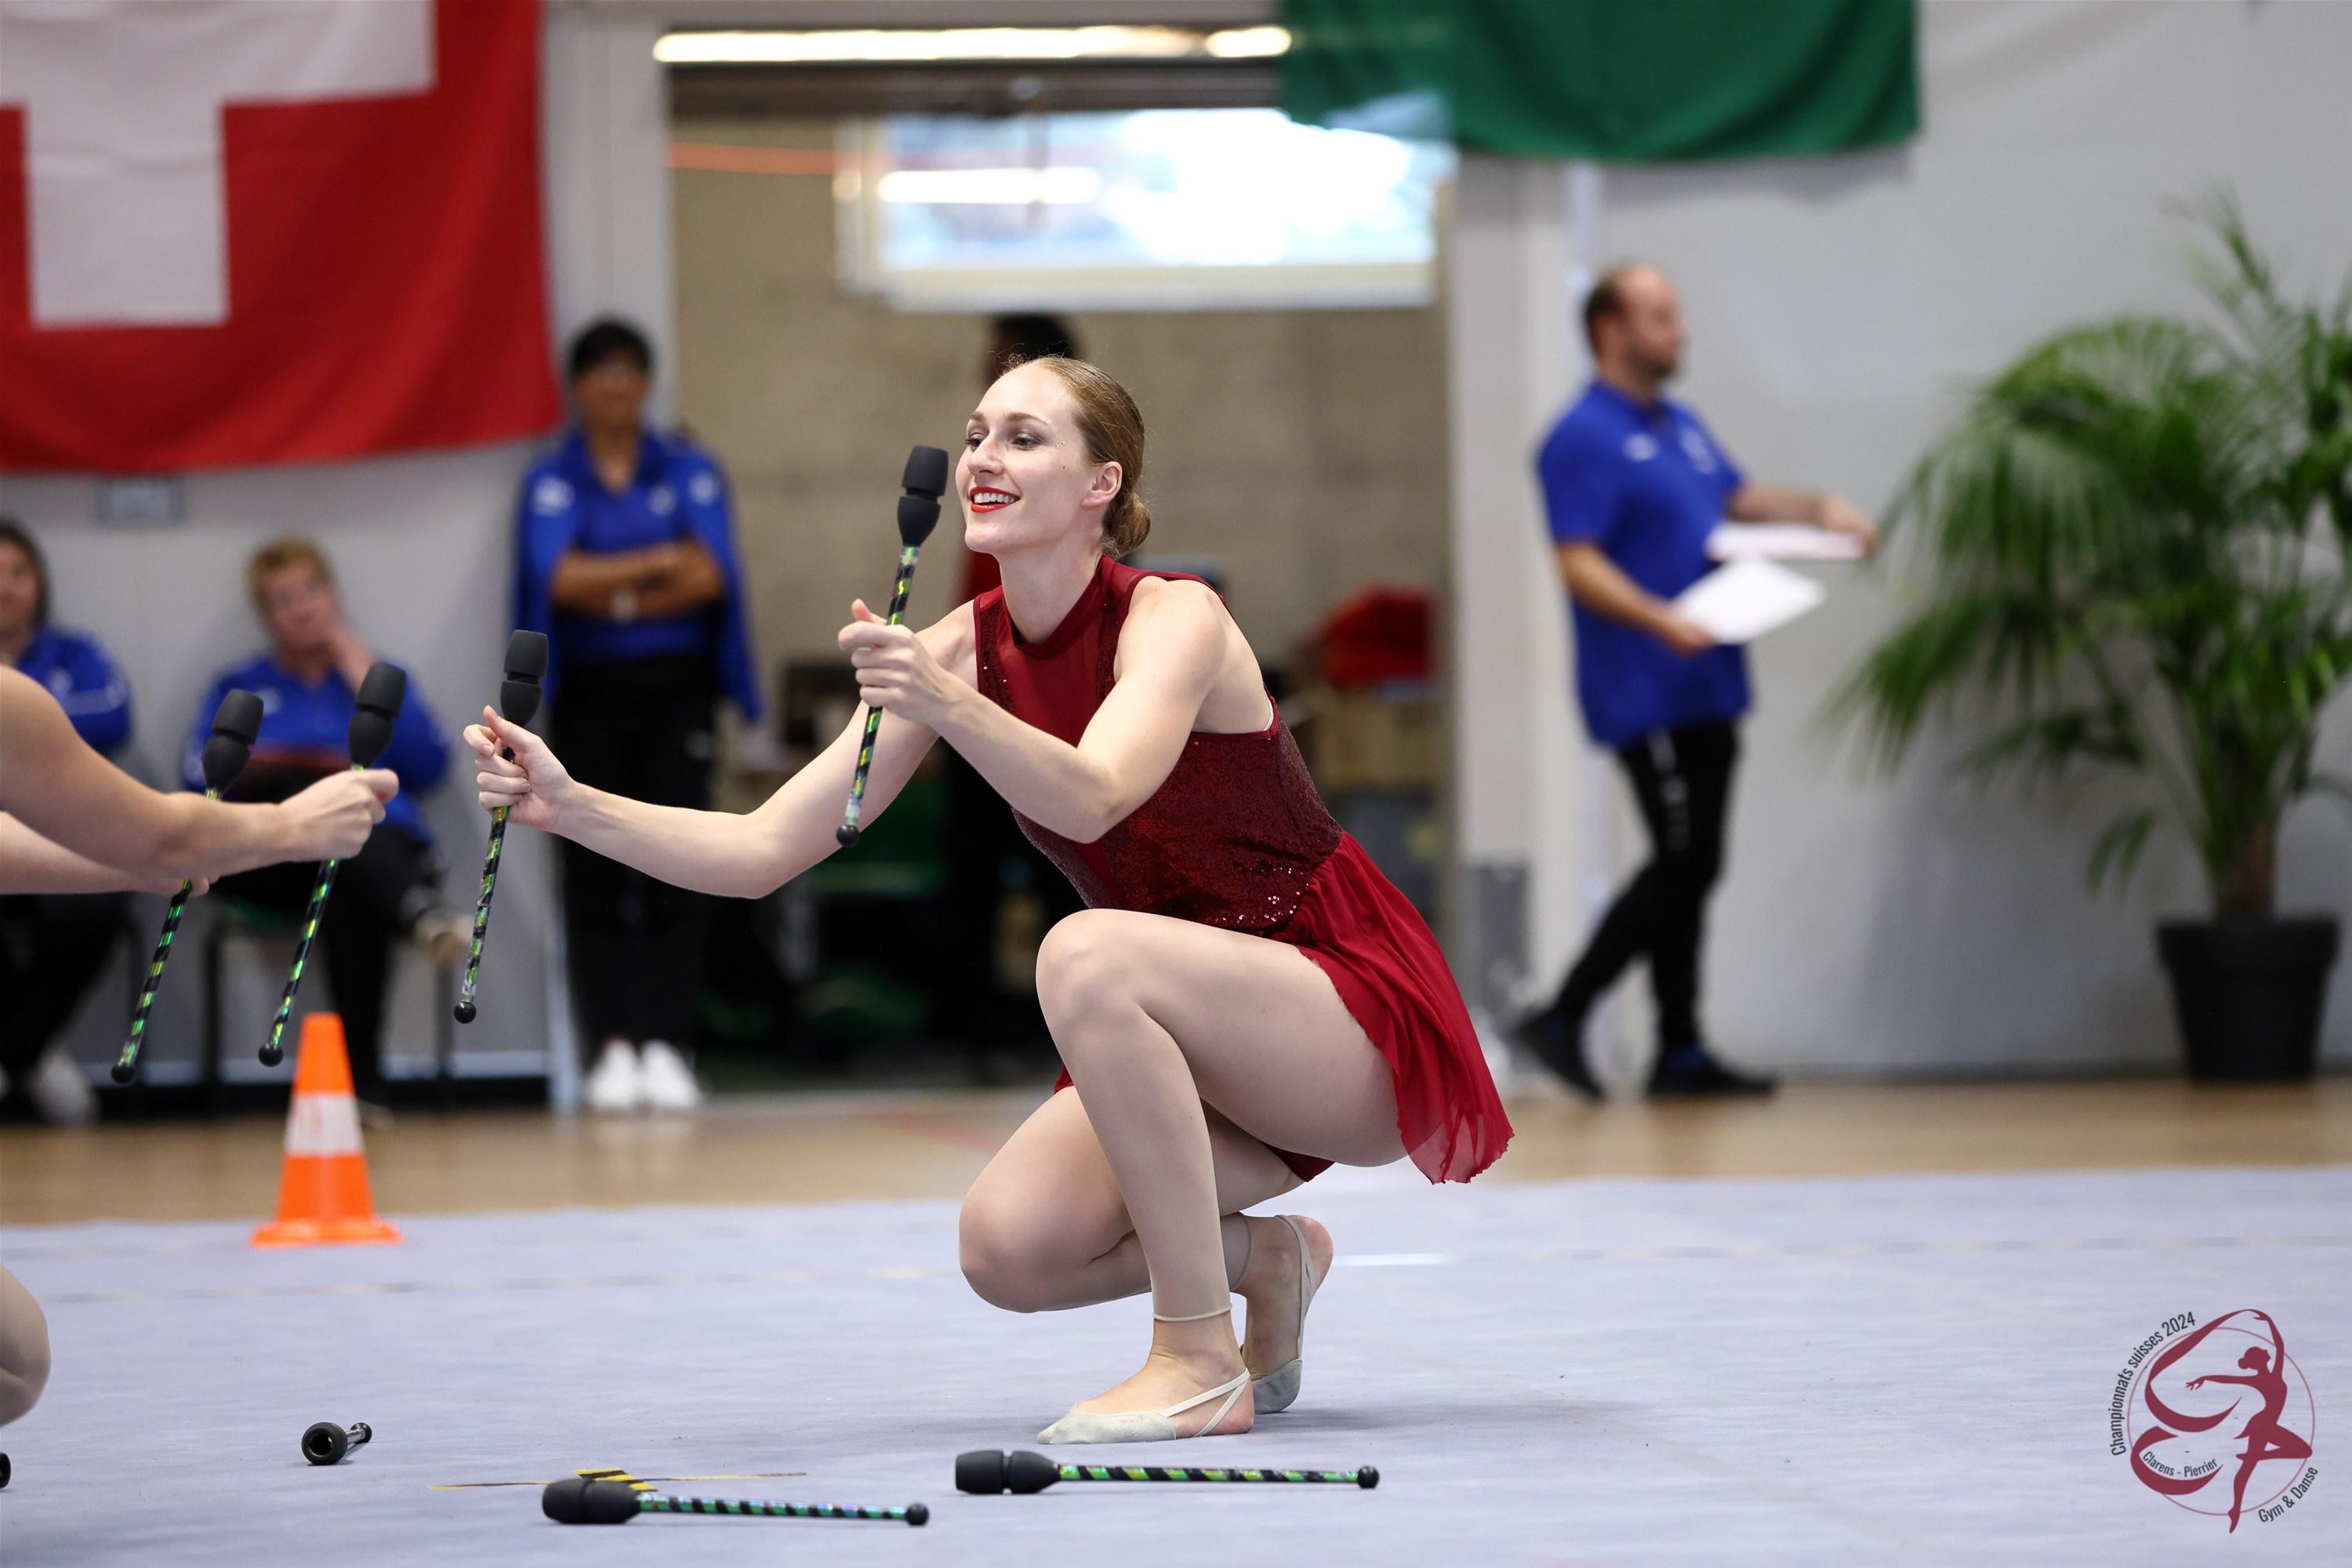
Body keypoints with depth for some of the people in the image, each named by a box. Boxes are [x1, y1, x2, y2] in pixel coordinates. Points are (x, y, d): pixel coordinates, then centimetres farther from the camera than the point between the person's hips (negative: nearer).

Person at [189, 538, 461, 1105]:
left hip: (380, 840, 0)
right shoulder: (238, 687, 28)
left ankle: (363, 1080, -49)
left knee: (349, 897, -38)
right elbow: (200, 773, 9)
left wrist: (368, 684, 6)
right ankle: (419, 908, -62)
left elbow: (429, 768, 9)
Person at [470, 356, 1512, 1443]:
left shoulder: (1176, 619, -18)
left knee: (1086, 953, -34)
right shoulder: (962, 652, -2)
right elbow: (764, 850, -6)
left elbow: (1090, 799, -38)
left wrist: (947, 706, -54)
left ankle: (1201, 1363, -25)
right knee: (1006, 1247, -20)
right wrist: (574, 809, -20)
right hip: (1192, 1042, 6)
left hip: (1354, 1012, -6)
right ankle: (1260, 1257, 11)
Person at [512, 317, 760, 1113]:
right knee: (596, 871, -3)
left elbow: (709, 578, -7)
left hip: (677, 688, 0)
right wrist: (656, 563, -7)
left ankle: (665, 1045, -7)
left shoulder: (691, 472, 6)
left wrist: (609, 594, -8)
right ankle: (614, 1046, -1)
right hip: (588, 694, 0)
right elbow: (560, 580, -12)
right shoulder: (550, 481, 4)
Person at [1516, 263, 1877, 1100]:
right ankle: (1563, 1017, -6)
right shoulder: (1584, 439, -13)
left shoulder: (1680, 425, 16)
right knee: (1684, 865, -12)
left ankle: (1681, 1053, 13)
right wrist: (1660, 620, -33)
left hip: (1703, 689, 9)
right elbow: (1580, 566, -20)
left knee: (1689, 870, 9)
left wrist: (1817, 509, 11)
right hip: (1646, 695, -9)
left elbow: (1738, 497, 29)